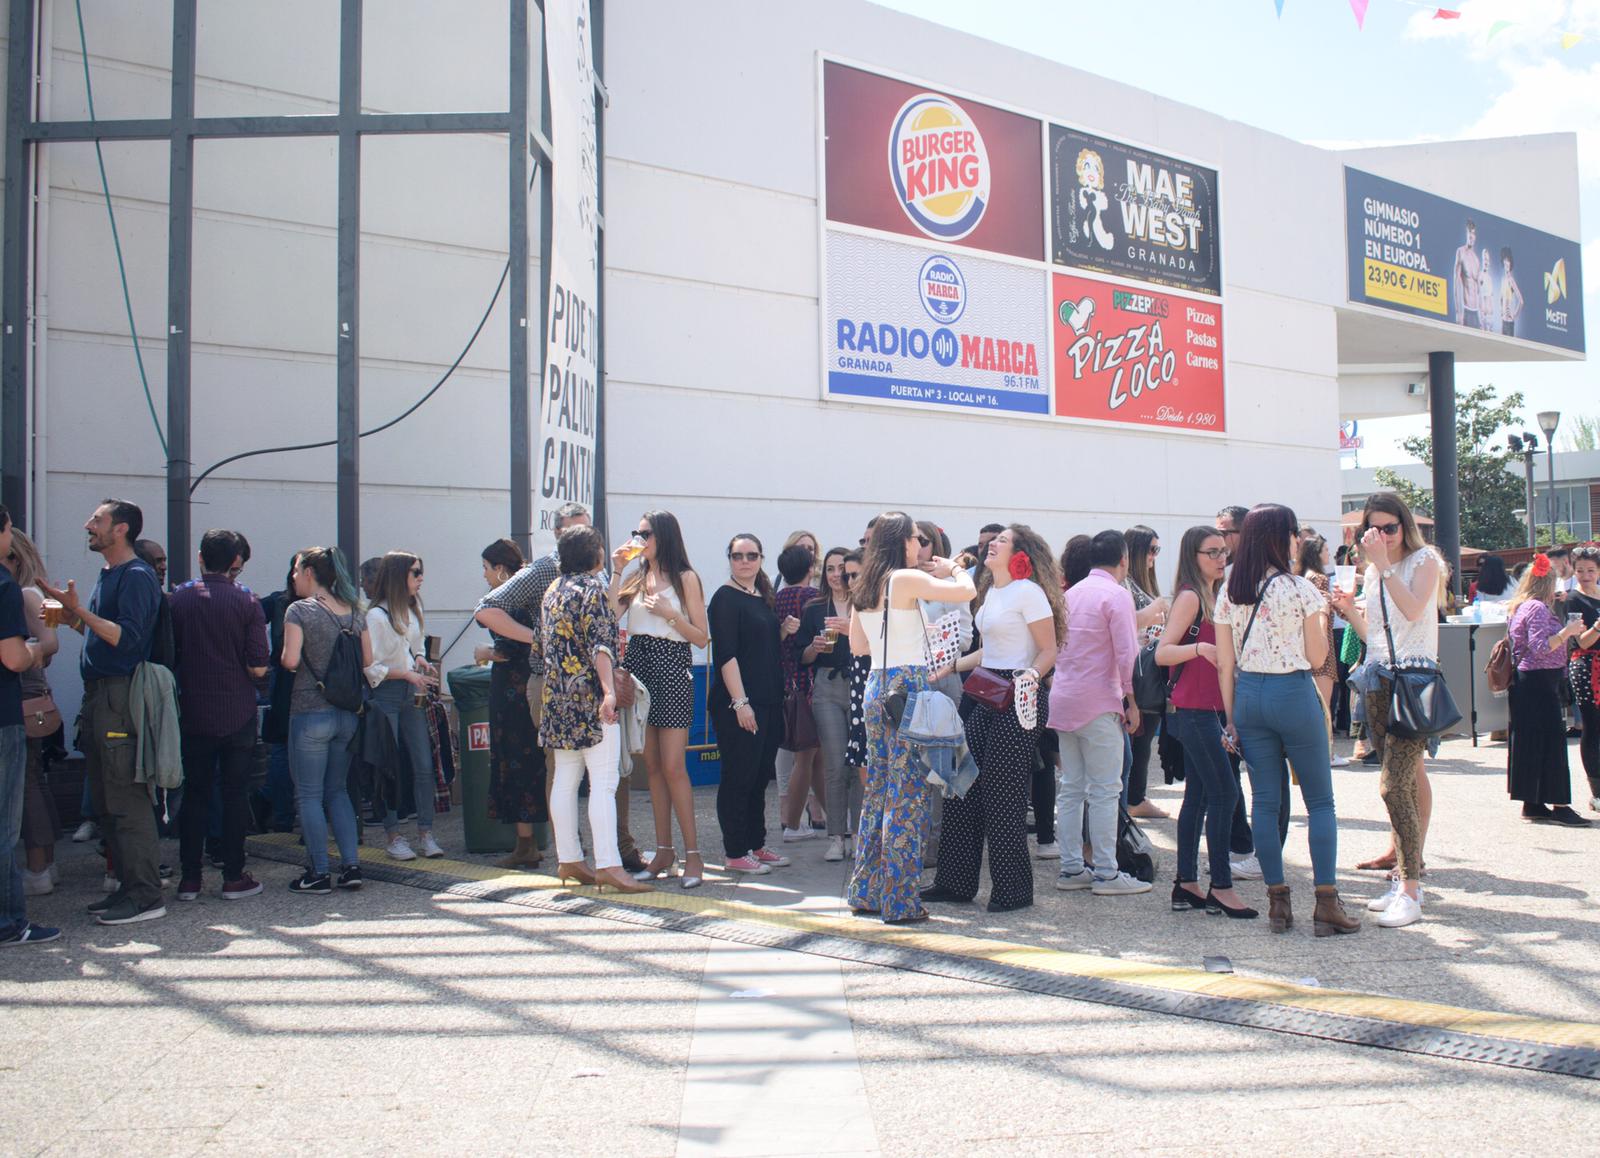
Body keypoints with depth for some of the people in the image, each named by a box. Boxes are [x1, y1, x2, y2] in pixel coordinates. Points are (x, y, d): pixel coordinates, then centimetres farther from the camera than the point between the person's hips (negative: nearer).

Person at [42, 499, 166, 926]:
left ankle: (145, 897, -4)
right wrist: (71, 614, 11)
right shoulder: (108, 574, 19)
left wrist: (78, 610, -22)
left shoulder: (136, 576, -10)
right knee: (107, 804, 13)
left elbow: (127, 636, -20)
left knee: (127, 802, -8)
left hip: (121, 697, -10)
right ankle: (129, 887, 20)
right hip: (98, 695, 10)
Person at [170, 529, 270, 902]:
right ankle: (233, 877, 8)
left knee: (194, 794, 10)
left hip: (194, 714, 2)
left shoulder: (179, 599, -2)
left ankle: (189, 878, 12)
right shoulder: (246, 602, -7)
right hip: (237, 714, -2)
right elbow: (258, 667, -11)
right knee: (235, 794, 5)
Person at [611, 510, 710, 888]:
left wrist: (669, 613, -14)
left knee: (673, 766, -10)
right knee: (652, 766, 8)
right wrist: (616, 572, -2)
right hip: (638, 669, 6)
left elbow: (702, 638, -3)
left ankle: (693, 854, -4)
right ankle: (663, 851, 15)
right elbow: (610, 615, -3)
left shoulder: (686, 578, 0)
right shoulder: (636, 579, 14)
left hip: (672, 671, -6)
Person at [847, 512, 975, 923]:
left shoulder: (864, 589, 12)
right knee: (907, 793, -3)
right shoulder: (906, 579, -11)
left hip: (876, 687, 8)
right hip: (907, 687, -8)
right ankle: (900, 901, 0)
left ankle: (866, 892, 21)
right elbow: (967, 591, -15)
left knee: (878, 788, 15)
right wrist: (954, 569, 5)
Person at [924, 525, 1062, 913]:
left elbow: (1049, 651, -11)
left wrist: (1031, 675, -28)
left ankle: (1013, 890, 8)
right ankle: (956, 882, 18)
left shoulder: (1028, 592, -10)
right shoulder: (991, 591, 16)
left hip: (1015, 700, -9)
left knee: (1003, 794, -4)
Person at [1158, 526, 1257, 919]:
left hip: (1207, 708, 9)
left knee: (1198, 795, 9)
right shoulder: (1190, 596, -11)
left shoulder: (1213, 596, 15)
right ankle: (1221, 886, -6)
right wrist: (1200, 648, -31)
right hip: (1194, 709, -9)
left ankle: (1186, 884, 14)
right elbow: (1162, 653, -18)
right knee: (1224, 792, -10)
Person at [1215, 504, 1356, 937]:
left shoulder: (1228, 593, 4)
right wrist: (1321, 618, 10)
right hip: (1293, 694, -4)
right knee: (1321, 801, 5)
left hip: (1248, 696, 5)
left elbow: (1225, 664, 5)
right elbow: (1316, 658, -5)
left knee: (1265, 801, 8)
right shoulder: (1301, 590, -9)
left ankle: (1278, 902, 11)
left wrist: (1231, 717, 11)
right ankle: (1327, 904, 4)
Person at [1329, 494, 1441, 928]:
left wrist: (1384, 565, -20)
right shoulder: (1373, 571, 16)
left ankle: (1409, 891, -11)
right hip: (1379, 682, 7)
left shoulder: (1423, 560, -2)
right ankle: (1406, 876, 16)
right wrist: (1349, 610, 3)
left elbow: (1412, 609, -19)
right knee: (1408, 778, 11)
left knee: (1394, 784, -15)